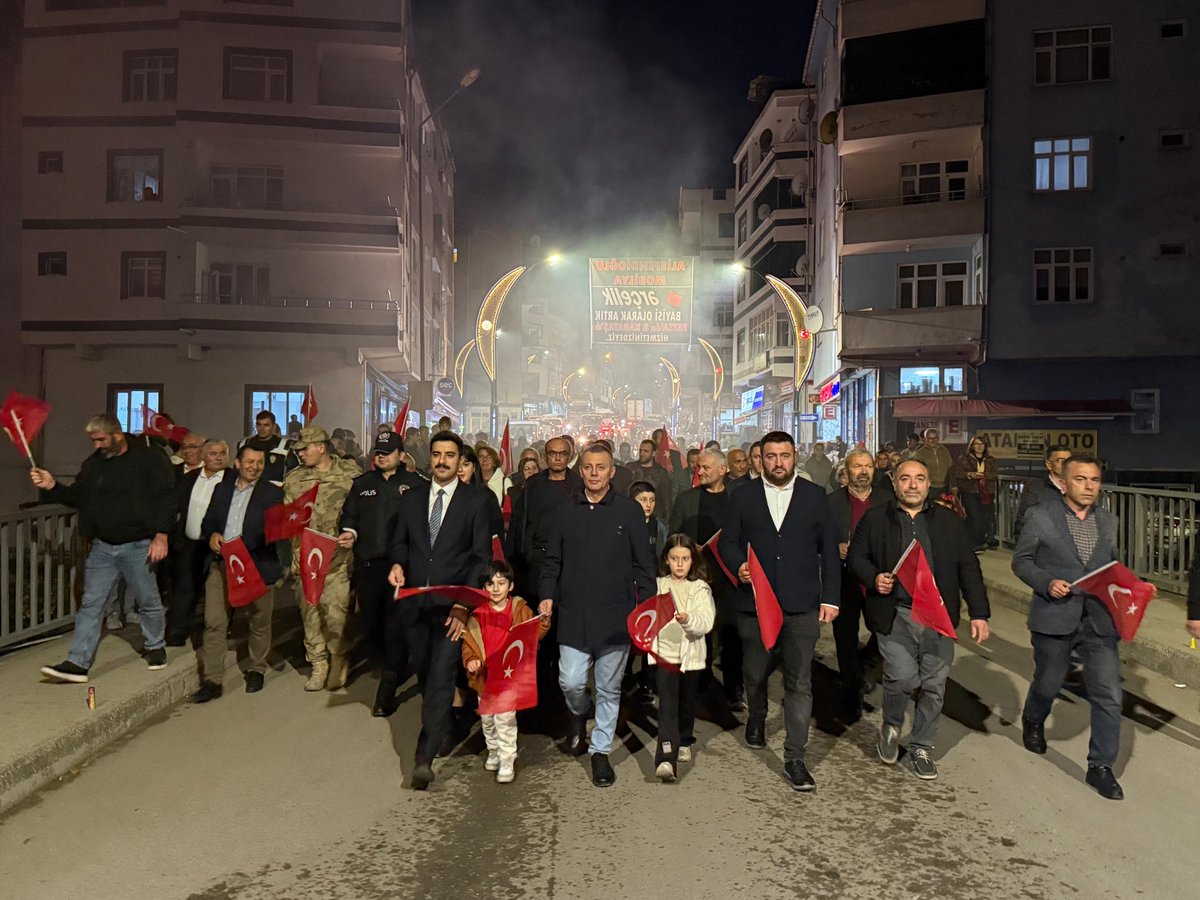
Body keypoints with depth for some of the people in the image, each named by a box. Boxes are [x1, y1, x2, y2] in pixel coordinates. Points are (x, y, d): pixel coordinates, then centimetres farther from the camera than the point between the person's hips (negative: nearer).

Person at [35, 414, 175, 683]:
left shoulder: (149, 459, -9)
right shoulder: (93, 464, 9)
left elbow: (165, 499, -12)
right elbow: (77, 497, 17)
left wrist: (161, 535, -17)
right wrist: (52, 486, -2)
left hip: (138, 546, -5)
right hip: (102, 546, 5)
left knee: (148, 601, 9)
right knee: (90, 604, 2)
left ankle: (156, 646, 30)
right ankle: (77, 663, 5)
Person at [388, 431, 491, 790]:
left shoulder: (475, 501, -2)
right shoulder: (412, 499, 10)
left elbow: (482, 556, -4)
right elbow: (400, 542, 18)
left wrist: (465, 602, -13)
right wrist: (398, 564, -5)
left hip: (452, 604, -4)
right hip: (416, 602, 4)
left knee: (441, 677, -10)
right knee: (423, 672, 14)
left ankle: (425, 757, -8)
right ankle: (440, 726, 37)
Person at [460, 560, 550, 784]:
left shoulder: (520, 610, -3)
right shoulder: (477, 614, 1)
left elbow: (533, 635, -7)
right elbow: (468, 642, 4)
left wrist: (543, 620, -24)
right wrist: (470, 661, -12)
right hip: (484, 676, 3)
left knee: (505, 719, -5)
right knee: (487, 719, 17)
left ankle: (508, 761, 8)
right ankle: (493, 752, 38)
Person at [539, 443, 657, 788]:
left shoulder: (629, 511, 1)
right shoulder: (565, 513, 8)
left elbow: (643, 563, 2)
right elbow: (552, 561, 12)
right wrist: (547, 595, -1)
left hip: (615, 616, -1)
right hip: (573, 614, 1)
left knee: (609, 688, 6)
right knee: (571, 681, -3)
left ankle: (600, 751, 25)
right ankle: (578, 714, 32)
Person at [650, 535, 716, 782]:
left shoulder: (700, 589, -1)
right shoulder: (657, 586, 3)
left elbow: (706, 622, -13)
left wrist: (688, 620, -31)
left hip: (691, 654, 1)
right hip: (664, 653, -1)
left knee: (687, 702, 18)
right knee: (667, 705, -11)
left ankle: (684, 742, 41)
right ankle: (665, 759, -18)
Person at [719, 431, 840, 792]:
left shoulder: (815, 496, 5)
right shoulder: (743, 496, 5)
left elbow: (829, 549, 6)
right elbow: (728, 542, 7)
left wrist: (831, 597, 1)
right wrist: (739, 565, -14)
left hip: (802, 606, -1)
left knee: (799, 683, 0)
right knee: (754, 673, 16)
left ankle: (794, 757, 11)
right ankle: (757, 716, 47)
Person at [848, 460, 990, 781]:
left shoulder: (949, 522, 10)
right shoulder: (875, 518, 5)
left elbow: (968, 569, 9)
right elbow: (856, 557, 7)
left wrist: (979, 613, 3)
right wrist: (874, 578, -12)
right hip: (894, 615, -2)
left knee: (933, 684, 6)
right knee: (902, 676, -13)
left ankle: (922, 747, 25)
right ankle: (891, 725, 18)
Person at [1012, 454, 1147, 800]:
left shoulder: (1108, 521, 8)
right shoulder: (1041, 516, -5)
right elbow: (1021, 560, -1)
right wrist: (1047, 583, -18)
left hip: (1099, 620, 3)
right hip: (1054, 618, -3)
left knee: (1109, 695, -1)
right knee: (1047, 684, 15)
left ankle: (1101, 767, 13)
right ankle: (1033, 722, 47)